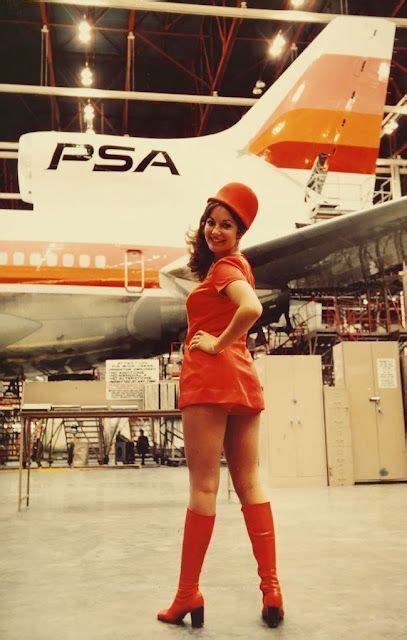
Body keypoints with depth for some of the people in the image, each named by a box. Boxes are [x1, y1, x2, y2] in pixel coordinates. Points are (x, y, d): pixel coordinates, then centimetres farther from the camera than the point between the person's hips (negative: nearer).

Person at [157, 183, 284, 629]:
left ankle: (188, 596, 6)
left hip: (211, 375, -9)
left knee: (203, 487, -4)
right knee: (249, 484, 7)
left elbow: (251, 308, -26)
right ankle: (271, 589, 9)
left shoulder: (224, 266, -7)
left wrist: (218, 344, -13)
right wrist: (201, 248, 23)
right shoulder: (236, 263, 19)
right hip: (243, 379, 9)